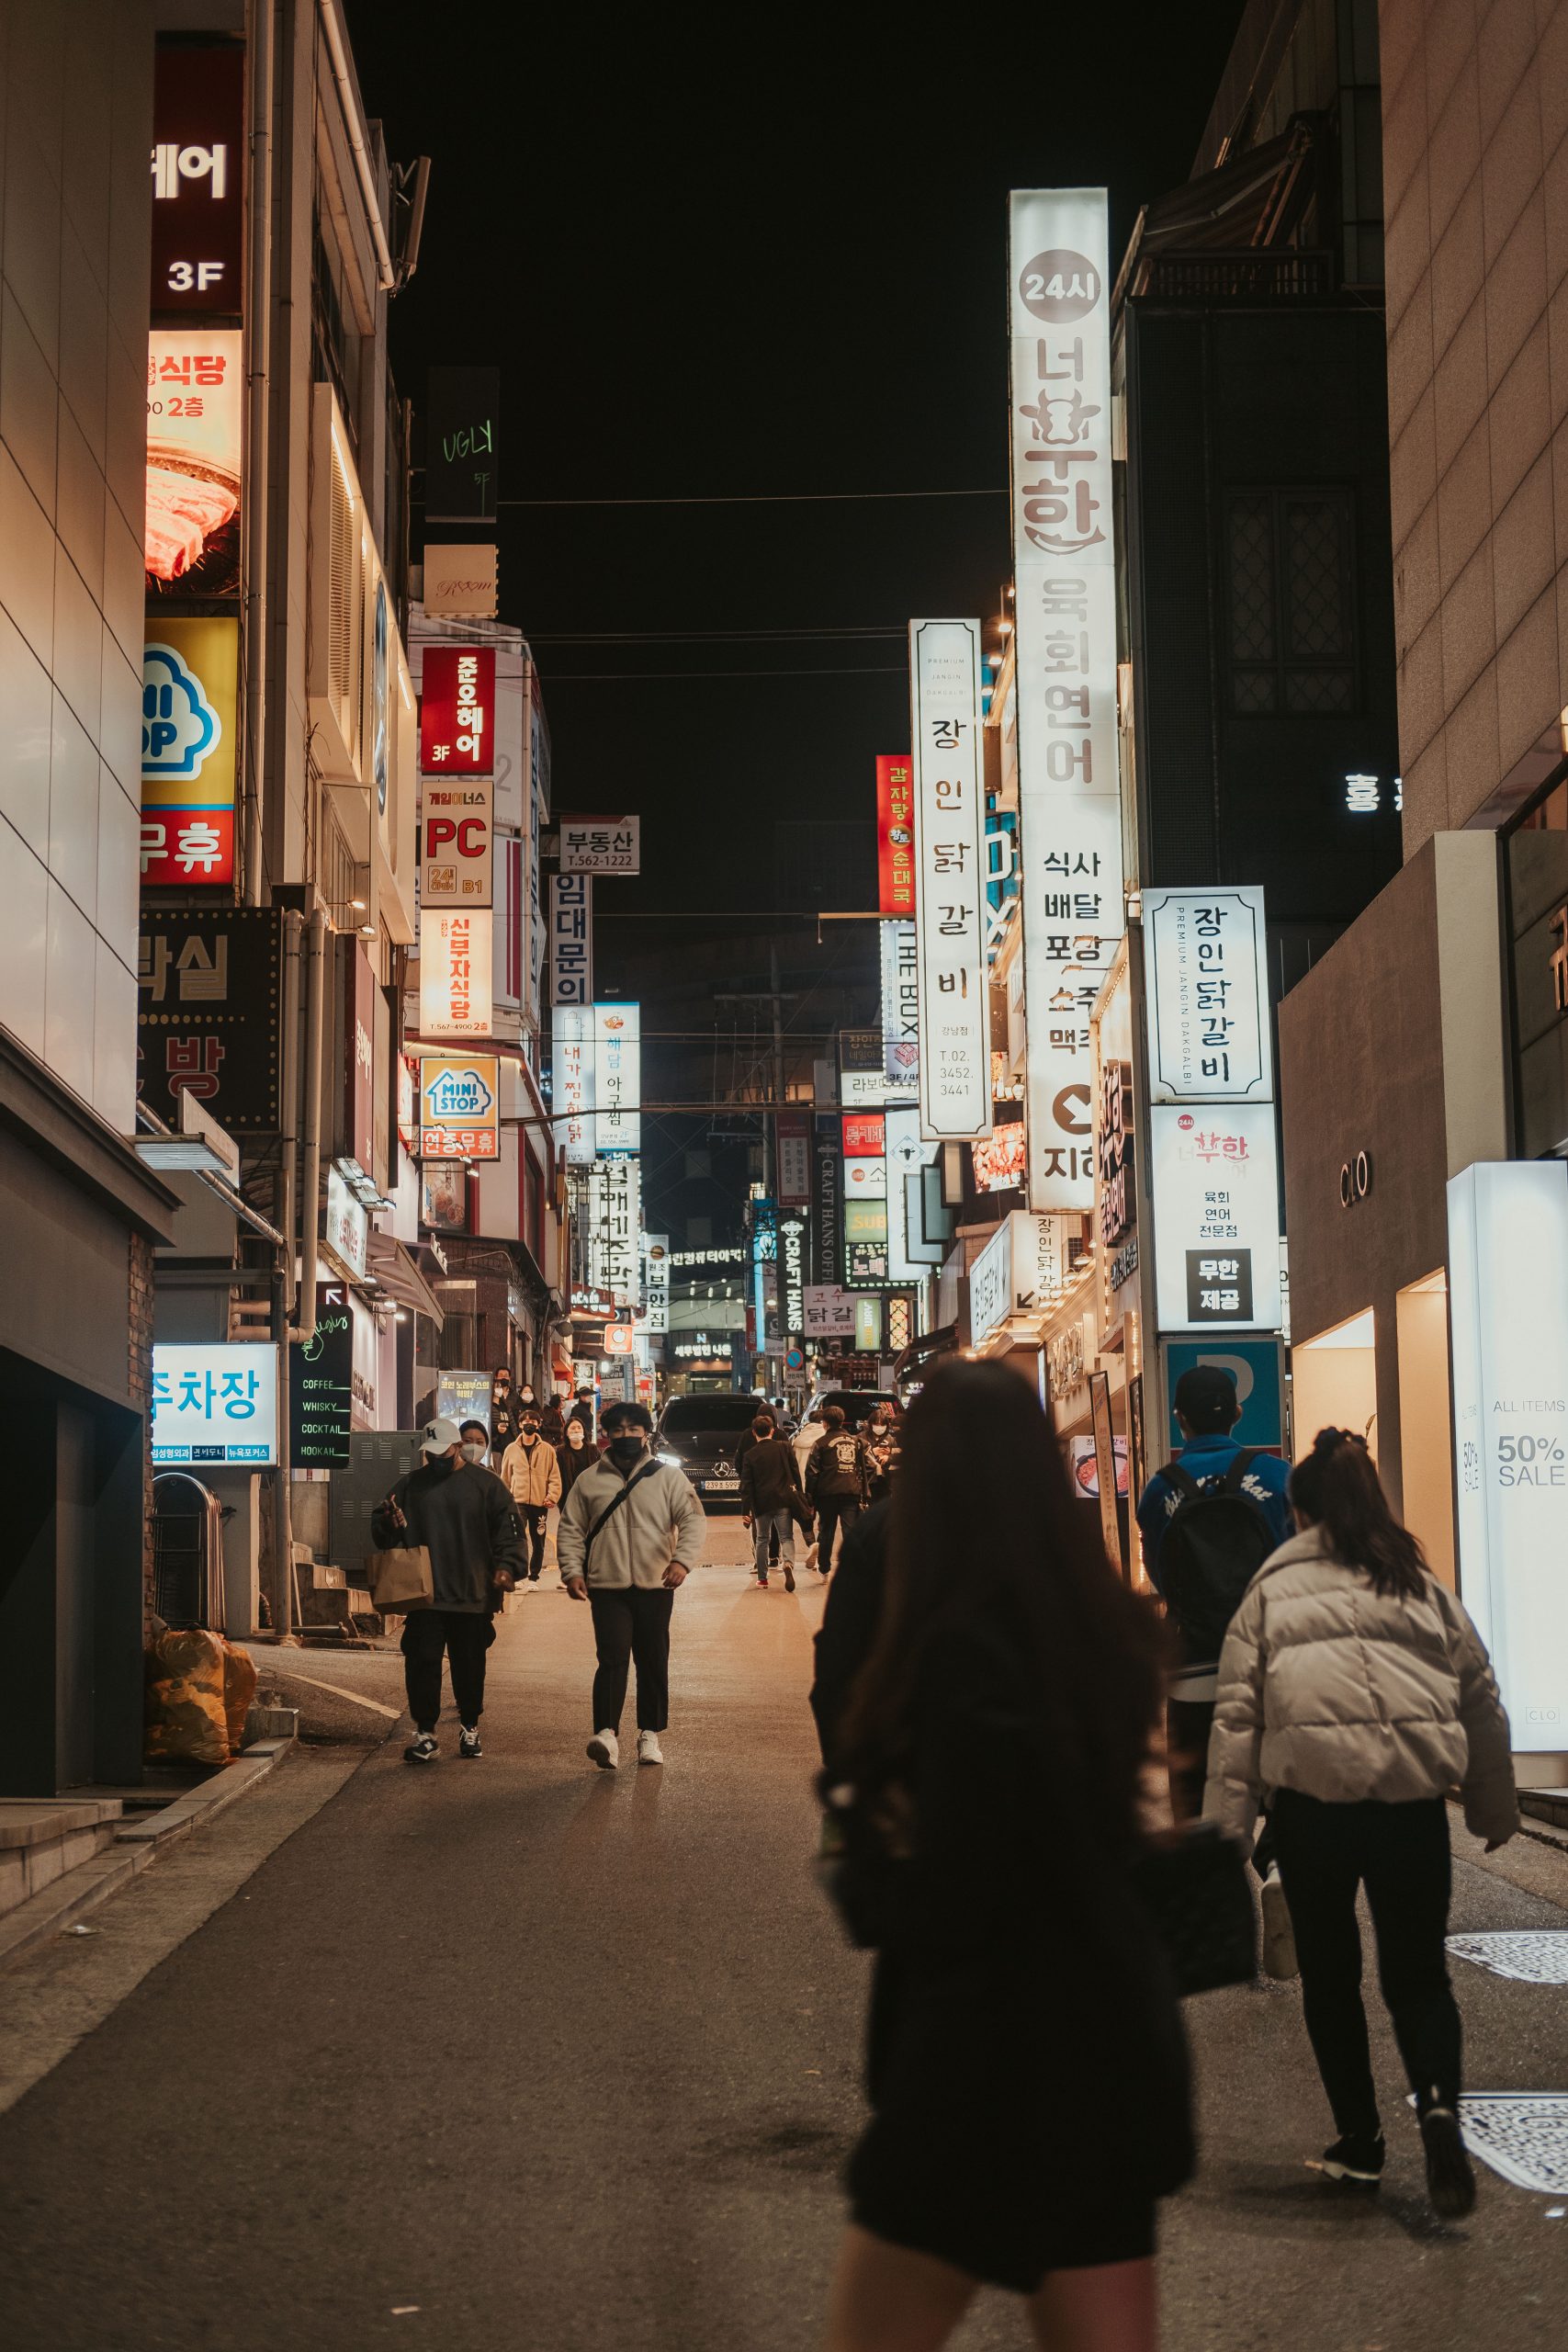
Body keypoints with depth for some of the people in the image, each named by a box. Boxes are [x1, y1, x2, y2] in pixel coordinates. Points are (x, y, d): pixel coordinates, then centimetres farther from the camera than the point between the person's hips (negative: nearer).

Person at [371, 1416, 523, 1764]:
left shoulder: (485, 1484, 2)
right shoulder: (410, 1486, 9)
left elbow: (508, 1529, 2)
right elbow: (379, 1529, 15)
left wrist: (506, 1566, -13)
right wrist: (387, 1524, -9)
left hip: (473, 1596, -1)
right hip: (423, 1596, 1)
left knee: (469, 1666, 8)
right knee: (421, 1663, -5)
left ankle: (470, 1728, 26)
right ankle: (424, 1733, 3)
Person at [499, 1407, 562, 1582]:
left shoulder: (547, 1450, 3)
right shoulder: (511, 1449, 6)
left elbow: (554, 1476, 3)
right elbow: (505, 1477, 13)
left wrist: (552, 1496, -8)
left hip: (540, 1503, 1)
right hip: (518, 1501, -1)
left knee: (538, 1542, 8)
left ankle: (533, 1577, 21)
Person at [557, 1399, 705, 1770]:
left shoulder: (667, 1476, 6)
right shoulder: (589, 1480, 8)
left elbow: (692, 1520, -2)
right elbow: (570, 1529, 11)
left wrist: (683, 1560, -18)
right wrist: (572, 1571, -3)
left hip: (655, 1586, 1)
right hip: (608, 1586, -1)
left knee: (653, 1662, 7)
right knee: (613, 1658, -14)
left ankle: (649, 1735, 18)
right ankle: (606, 1733, -22)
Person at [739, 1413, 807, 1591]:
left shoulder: (750, 1456, -1)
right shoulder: (785, 1447, 0)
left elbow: (746, 1486, -2)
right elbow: (795, 1472, 2)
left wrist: (746, 1511, -1)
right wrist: (799, 1494, 12)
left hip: (761, 1502, 0)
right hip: (784, 1499, 0)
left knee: (762, 1539, 15)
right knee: (786, 1537, 3)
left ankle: (762, 1577, 18)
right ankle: (788, 1563, -26)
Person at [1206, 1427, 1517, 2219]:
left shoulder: (1270, 1594, 6)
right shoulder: (1425, 1589, 12)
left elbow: (1236, 1716, 0)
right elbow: (1482, 1702, 15)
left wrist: (1228, 1827, 2)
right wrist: (1496, 1809, 25)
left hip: (1311, 1798, -1)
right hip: (1413, 1798, 1)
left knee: (1329, 1975, 15)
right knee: (1417, 1973, 11)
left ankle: (1359, 2144, 20)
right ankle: (1438, 2103, -14)